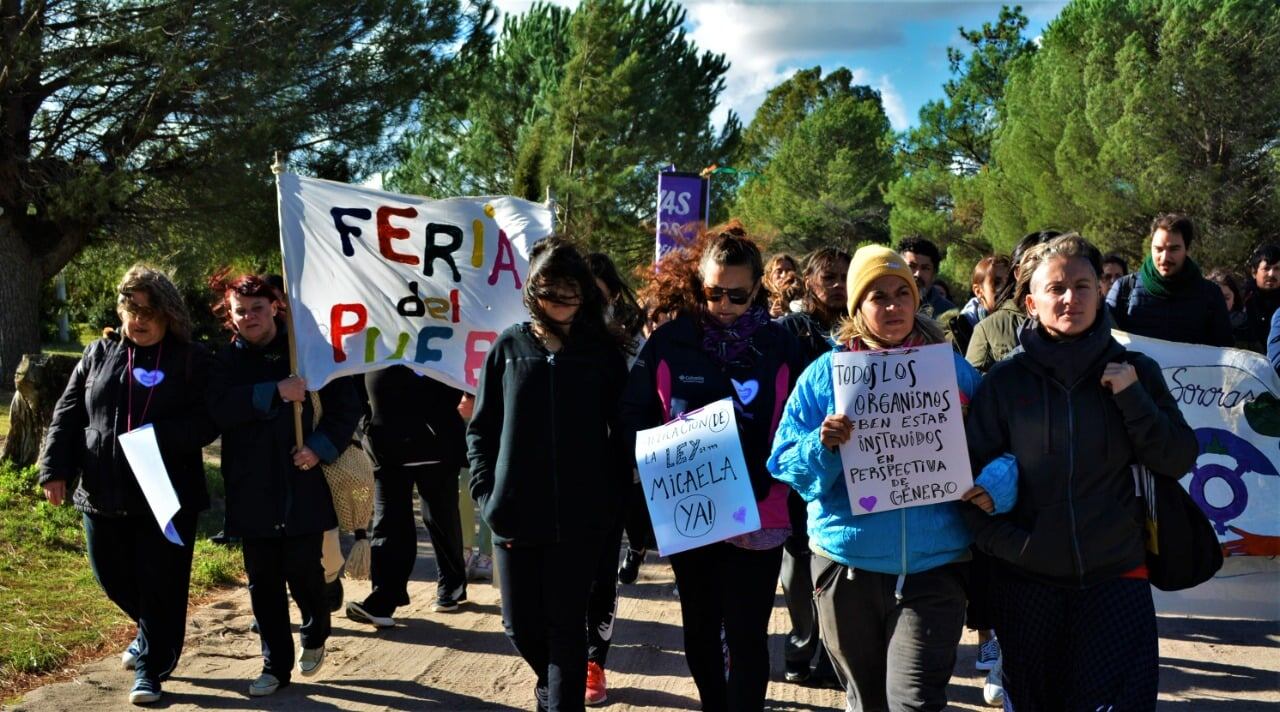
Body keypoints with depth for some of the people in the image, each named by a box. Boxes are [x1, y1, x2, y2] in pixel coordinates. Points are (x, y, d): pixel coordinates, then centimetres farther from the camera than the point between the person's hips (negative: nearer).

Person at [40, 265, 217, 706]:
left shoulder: (191, 360, -3)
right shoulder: (99, 354, 9)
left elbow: (207, 421, -11)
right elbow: (67, 415, 9)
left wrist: (158, 437, -25)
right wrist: (56, 469, -1)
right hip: (103, 494, 5)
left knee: (161, 585, 1)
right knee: (113, 578, 16)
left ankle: (151, 667, 16)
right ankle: (152, 635, 42)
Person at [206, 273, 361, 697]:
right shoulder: (226, 361, 5)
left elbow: (347, 404, -1)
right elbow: (219, 408, -14)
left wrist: (322, 447, -14)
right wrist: (274, 392, -23)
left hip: (304, 487, -2)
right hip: (252, 492, 2)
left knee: (303, 571, -1)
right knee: (263, 581, 8)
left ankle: (315, 636, 30)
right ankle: (275, 665, 21)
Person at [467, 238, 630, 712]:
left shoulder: (604, 352, 3)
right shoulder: (510, 347, 4)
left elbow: (622, 432, 4)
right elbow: (482, 428, 7)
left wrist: (615, 498, -3)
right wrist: (486, 494, -2)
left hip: (580, 517, -2)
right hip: (515, 515, 2)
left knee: (566, 627, 1)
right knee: (521, 624, 10)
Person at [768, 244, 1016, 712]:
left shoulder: (954, 370, 3)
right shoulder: (824, 374, 2)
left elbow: (997, 446, 7)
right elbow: (785, 465, 1)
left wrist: (999, 481, -15)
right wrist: (823, 446, -19)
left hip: (933, 567, -1)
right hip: (847, 565, 2)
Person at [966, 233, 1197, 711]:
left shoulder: (1134, 372, 2)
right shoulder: (1005, 381, -1)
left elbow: (1178, 462, -1)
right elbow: (974, 473, -2)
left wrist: (1132, 397, -13)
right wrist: (1002, 543, -13)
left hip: (1116, 578, 0)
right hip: (1027, 583, 0)